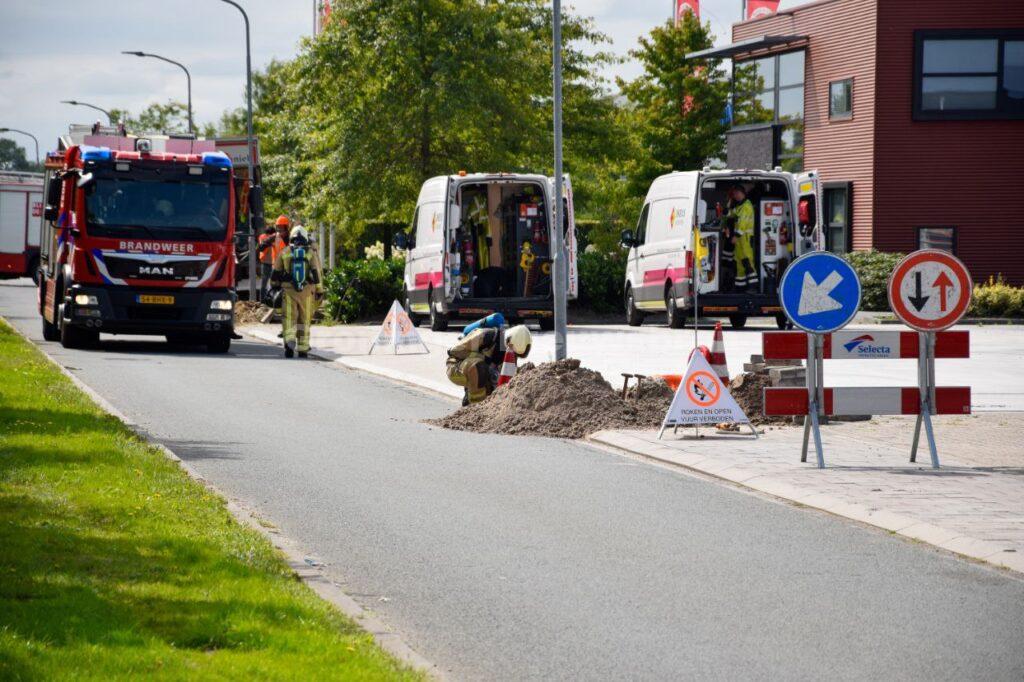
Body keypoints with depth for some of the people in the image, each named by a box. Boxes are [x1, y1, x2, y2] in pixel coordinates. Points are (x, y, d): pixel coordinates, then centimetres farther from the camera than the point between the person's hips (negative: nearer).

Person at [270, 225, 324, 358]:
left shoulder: (285, 252, 4)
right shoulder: (311, 252, 1)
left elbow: (276, 272, 9)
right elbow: (317, 273, -3)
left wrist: (274, 287, 25)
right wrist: (320, 291, 2)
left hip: (289, 291, -1)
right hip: (307, 291, 1)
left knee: (289, 319, -3)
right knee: (304, 320, 12)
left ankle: (289, 342, -28)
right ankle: (302, 349, 16)